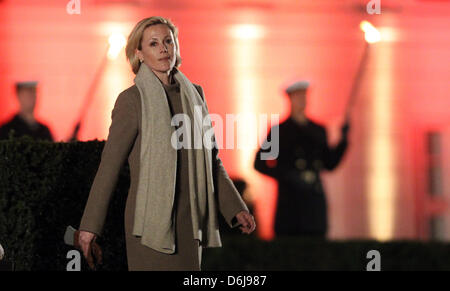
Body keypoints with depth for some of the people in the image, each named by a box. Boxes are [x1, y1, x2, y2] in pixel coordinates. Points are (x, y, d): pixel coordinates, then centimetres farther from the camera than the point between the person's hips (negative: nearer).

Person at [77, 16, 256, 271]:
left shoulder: (194, 94, 12)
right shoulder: (132, 100, -4)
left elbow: (211, 159, 17)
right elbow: (110, 164, -5)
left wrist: (236, 209, 9)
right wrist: (90, 226, -8)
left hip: (190, 220, 5)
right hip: (151, 219, -5)